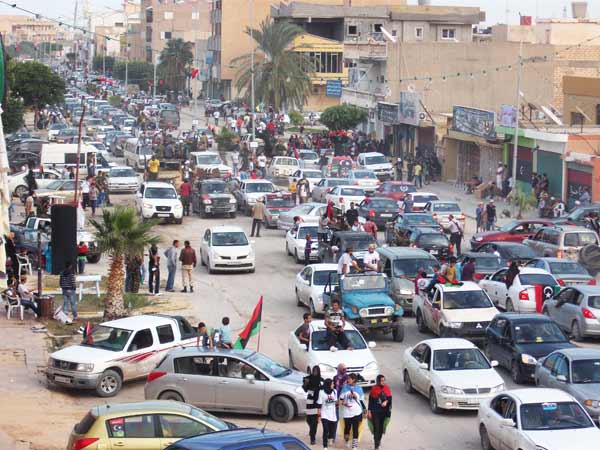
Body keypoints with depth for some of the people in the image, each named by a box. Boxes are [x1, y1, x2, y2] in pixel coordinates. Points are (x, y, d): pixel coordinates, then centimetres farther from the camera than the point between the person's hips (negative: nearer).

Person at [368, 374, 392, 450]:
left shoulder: (386, 388, -1)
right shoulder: (374, 389, -9)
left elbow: (389, 398, 5)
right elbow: (370, 401, -4)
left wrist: (386, 402, -17)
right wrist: (369, 411, -6)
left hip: (384, 411, 3)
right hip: (375, 411, -3)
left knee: (381, 426, 14)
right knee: (376, 428, -8)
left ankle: (379, 439, 39)